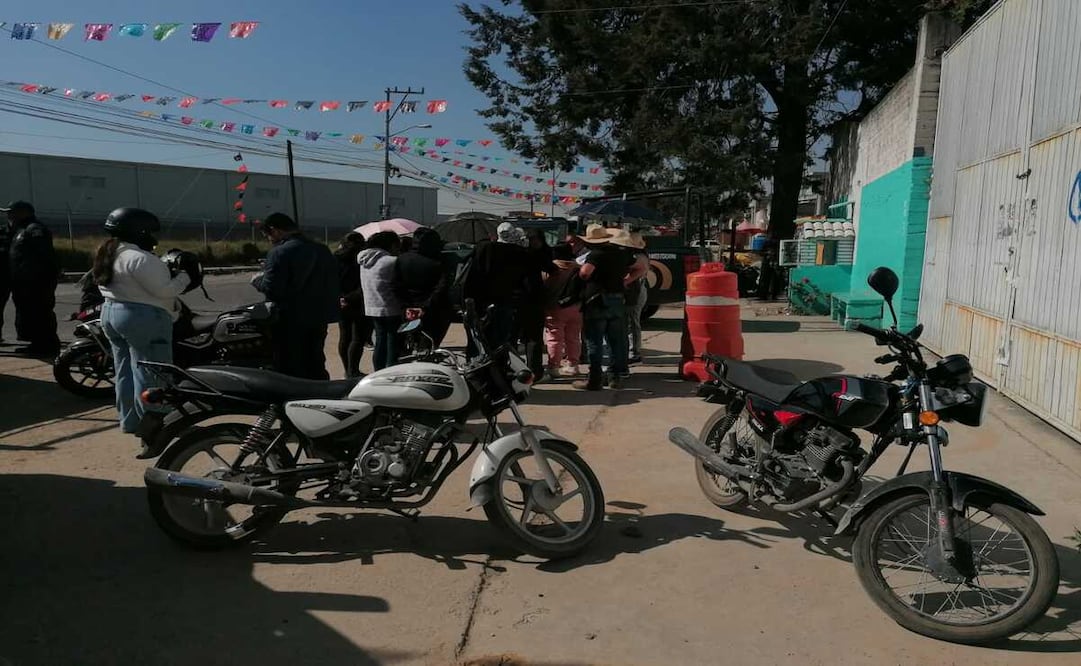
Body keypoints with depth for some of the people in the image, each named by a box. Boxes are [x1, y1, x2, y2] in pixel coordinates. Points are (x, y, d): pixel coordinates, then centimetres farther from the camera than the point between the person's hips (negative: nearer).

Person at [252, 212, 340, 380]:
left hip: (290, 322, -7)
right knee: (316, 368, 17)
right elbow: (335, 285, 8)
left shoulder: (279, 252, -14)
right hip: (319, 319, 7)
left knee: (291, 370, 0)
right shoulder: (322, 250, 8)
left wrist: (257, 281, -1)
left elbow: (271, 289, -19)